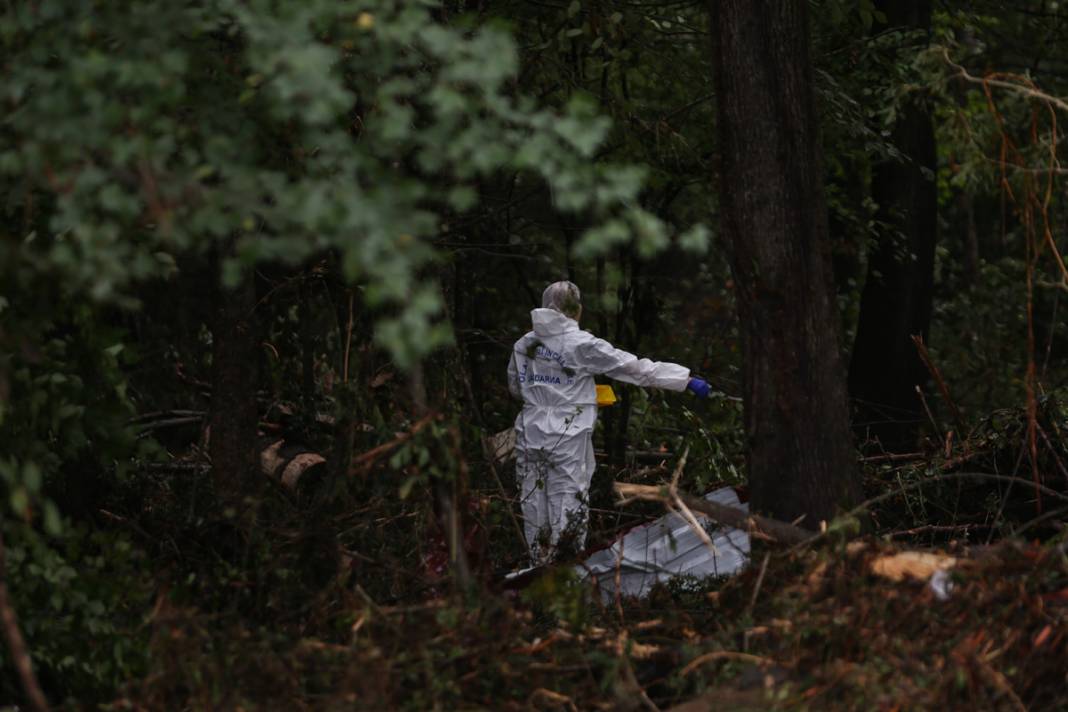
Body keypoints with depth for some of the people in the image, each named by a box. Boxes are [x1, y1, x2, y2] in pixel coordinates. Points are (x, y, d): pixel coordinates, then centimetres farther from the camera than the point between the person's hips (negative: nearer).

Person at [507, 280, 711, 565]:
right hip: (567, 438, -5)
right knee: (568, 508, 0)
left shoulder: (524, 344, 6)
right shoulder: (582, 345, -10)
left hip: (530, 434, 5)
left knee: (534, 506, 11)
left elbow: (515, 387, 20)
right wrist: (688, 380, -5)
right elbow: (636, 368, -9)